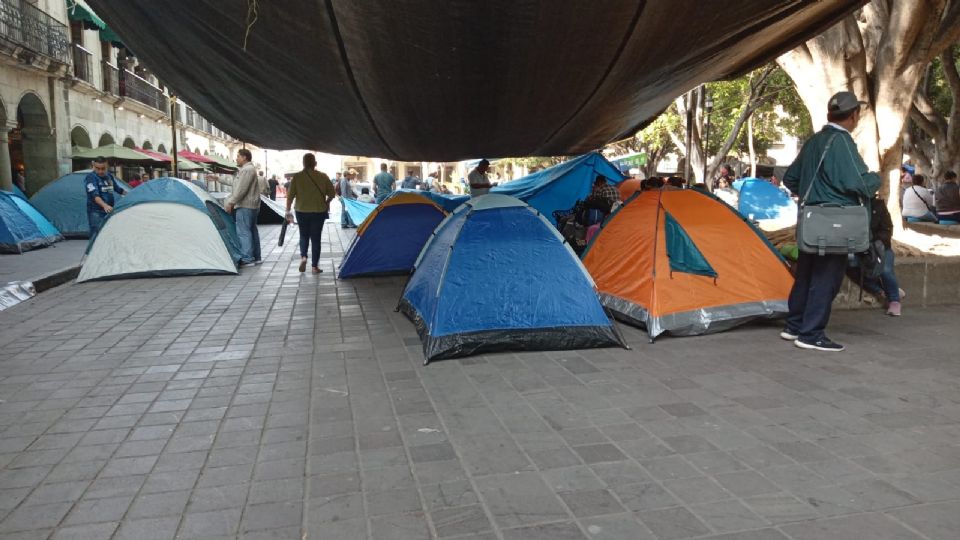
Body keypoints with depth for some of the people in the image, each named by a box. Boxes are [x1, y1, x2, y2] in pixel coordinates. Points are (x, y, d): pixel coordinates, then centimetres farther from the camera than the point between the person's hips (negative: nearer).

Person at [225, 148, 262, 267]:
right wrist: (230, 201, 23)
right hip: (253, 205, 11)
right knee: (252, 230, 14)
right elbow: (237, 188, 23)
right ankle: (256, 257, 19)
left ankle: (247, 259, -11)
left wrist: (230, 202, -17)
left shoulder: (246, 170, -14)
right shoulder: (250, 169, 20)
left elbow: (240, 190, -21)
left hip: (245, 206, -11)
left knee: (243, 232, -10)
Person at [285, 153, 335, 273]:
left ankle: (303, 256, -2)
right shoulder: (323, 177, -4)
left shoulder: (297, 177, -5)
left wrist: (288, 211, 3)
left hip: (302, 211, 1)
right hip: (319, 211, 0)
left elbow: (290, 196, -6)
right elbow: (332, 194, 1)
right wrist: (326, 203, 19)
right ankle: (314, 266, 7)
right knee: (316, 238, 8)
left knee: (304, 235, 20)